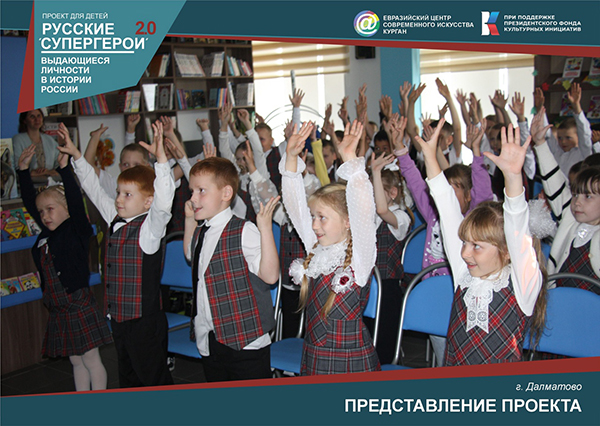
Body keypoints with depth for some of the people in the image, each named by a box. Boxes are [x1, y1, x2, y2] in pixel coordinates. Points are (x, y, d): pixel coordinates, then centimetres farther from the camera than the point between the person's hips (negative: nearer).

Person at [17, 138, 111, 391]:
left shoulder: (77, 230, -9)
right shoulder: (46, 233, 9)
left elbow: (76, 202, -24)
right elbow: (29, 202, 15)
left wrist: (64, 168, -29)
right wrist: (23, 170, 12)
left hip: (80, 306, -7)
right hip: (58, 309, 7)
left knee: (91, 360, 3)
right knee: (76, 361, 16)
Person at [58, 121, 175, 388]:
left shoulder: (151, 225, -13)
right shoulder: (115, 220, 7)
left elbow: (163, 198, -31)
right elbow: (94, 189, 17)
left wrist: (161, 157, -41)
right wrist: (76, 156, 17)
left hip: (145, 320, -8)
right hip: (118, 317, 8)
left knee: (154, 379, 2)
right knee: (128, 379, 19)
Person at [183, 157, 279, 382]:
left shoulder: (244, 232, -15)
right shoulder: (200, 232, 8)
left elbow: (270, 275, -22)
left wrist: (265, 229, -29)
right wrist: (189, 219, 19)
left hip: (246, 343, -8)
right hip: (209, 342, 8)